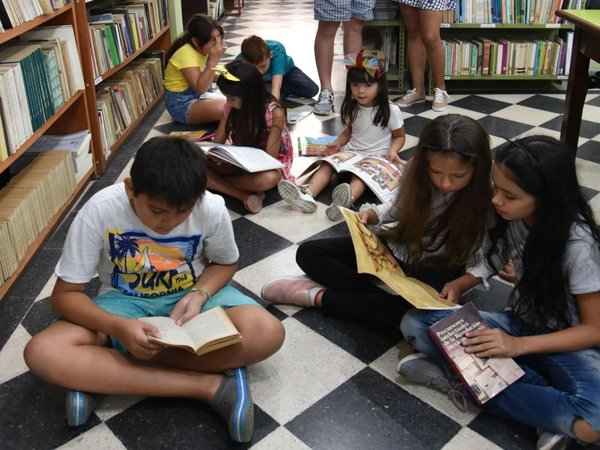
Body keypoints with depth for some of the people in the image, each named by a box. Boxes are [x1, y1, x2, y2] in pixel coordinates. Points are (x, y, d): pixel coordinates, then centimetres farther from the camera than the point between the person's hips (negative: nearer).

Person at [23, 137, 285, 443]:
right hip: (124, 301, 0)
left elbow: (225, 263, 0)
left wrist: (198, 295, -21)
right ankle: (210, 385, -28)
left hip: (191, 294, 0)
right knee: (42, 353, -29)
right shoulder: (100, 211, -24)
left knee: (268, 334, -29)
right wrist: (118, 327, -33)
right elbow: (64, 295, -15)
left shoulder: (212, 209, -21)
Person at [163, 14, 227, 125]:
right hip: (181, 103, -8)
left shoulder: (201, 49, 0)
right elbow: (200, 88, -30)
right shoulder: (185, 53, -25)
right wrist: (214, 58, -31)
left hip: (200, 95, 8)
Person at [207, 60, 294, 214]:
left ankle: (216, 181, -20)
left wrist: (224, 164, -34)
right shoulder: (230, 108, -8)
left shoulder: (274, 112, -23)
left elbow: (269, 157, -24)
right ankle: (246, 196, -32)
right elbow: (217, 143, -1)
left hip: (269, 164, -5)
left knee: (268, 179, -42)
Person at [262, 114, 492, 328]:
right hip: (396, 248, 5)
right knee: (308, 253, -3)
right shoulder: (417, 172, -12)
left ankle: (319, 296, -23)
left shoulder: (487, 201, -21)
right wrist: (372, 213, -11)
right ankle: (378, 295, -20)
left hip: (436, 271, -4)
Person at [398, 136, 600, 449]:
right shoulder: (509, 216, -9)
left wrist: (518, 345, -29)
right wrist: (458, 286, -13)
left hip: (568, 343, -5)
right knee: (415, 323, -19)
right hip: (519, 324, 6)